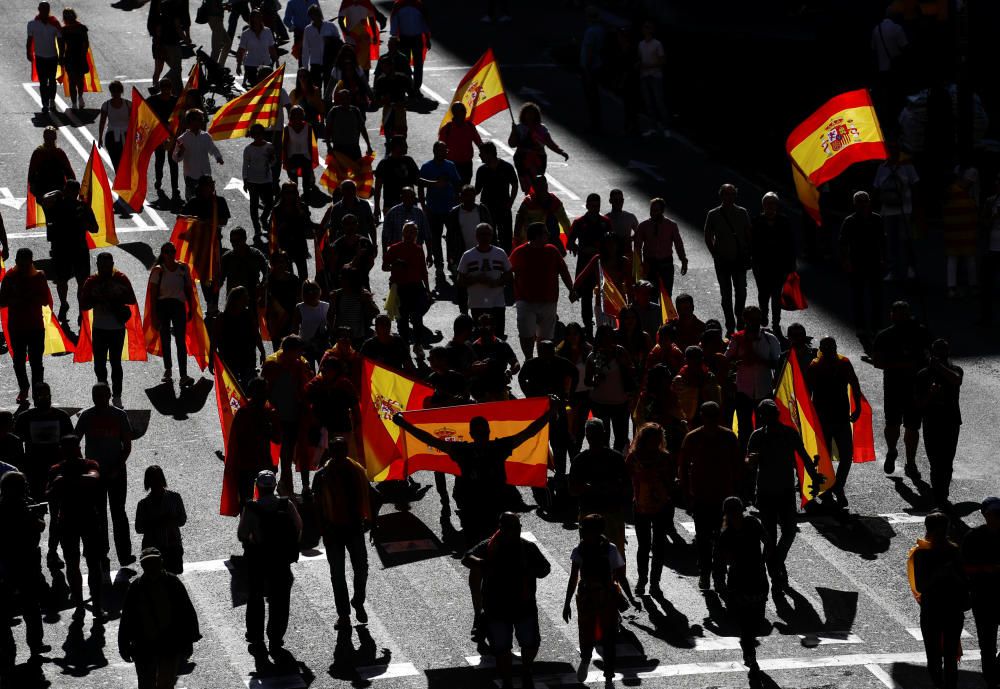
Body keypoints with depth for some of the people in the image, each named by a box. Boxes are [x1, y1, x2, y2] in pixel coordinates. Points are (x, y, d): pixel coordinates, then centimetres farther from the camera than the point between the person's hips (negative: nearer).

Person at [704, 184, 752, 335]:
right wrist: (715, 255, -1)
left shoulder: (742, 213, 1)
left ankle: (739, 319, 21)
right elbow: (708, 238, 6)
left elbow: (748, 235, 7)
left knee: (741, 292, -3)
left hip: (739, 259, 1)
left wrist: (748, 255, 2)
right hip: (722, 260, 0)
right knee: (726, 294, 4)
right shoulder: (713, 215, -3)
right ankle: (730, 326, 13)